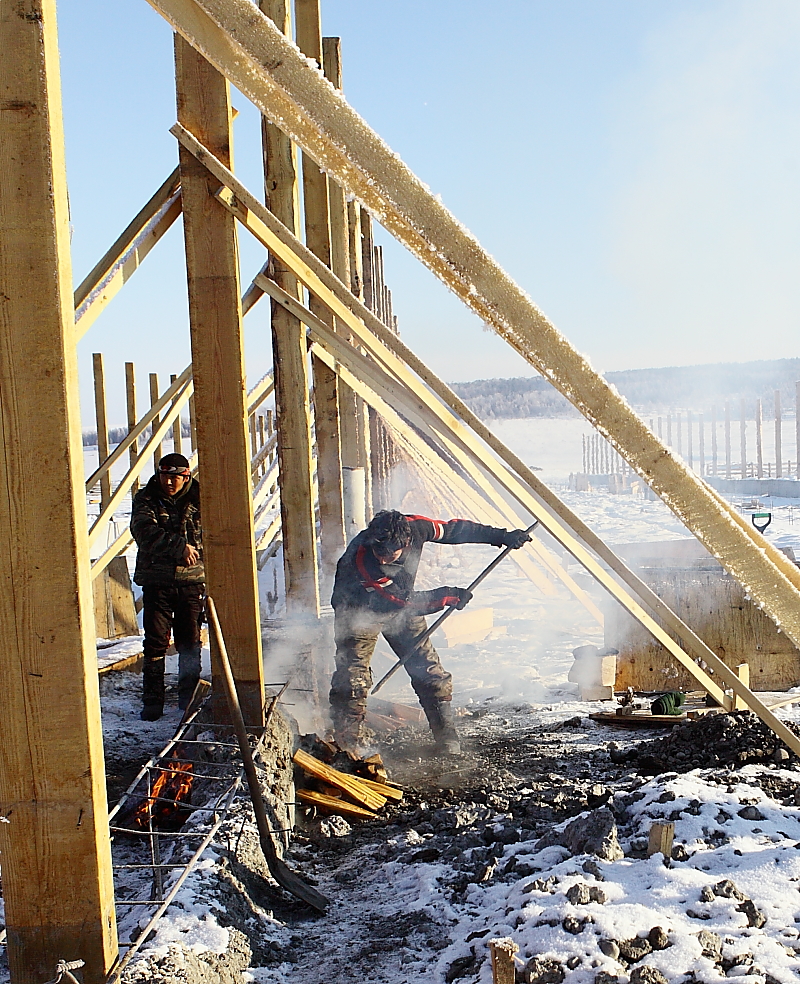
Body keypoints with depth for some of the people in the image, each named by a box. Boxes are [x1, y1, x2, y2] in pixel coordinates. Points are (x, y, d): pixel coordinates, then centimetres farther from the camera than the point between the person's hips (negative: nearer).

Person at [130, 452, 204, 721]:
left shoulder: (198, 499, 3)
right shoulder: (146, 499, -1)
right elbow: (145, 532, -19)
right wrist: (180, 546, -30)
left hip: (191, 580, 1)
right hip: (157, 580, -1)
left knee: (190, 642, 7)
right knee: (155, 642, -1)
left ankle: (188, 698, 18)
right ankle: (152, 702, 6)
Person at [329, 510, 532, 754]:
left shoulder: (415, 528, -26)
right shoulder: (360, 558, -37)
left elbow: (454, 529, -7)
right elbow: (402, 601, -29)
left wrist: (502, 536, -6)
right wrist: (449, 596, -21)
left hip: (400, 606, 4)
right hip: (359, 611, -4)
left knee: (430, 672, -1)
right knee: (353, 679, -16)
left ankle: (446, 736, 12)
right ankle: (346, 746, -3)